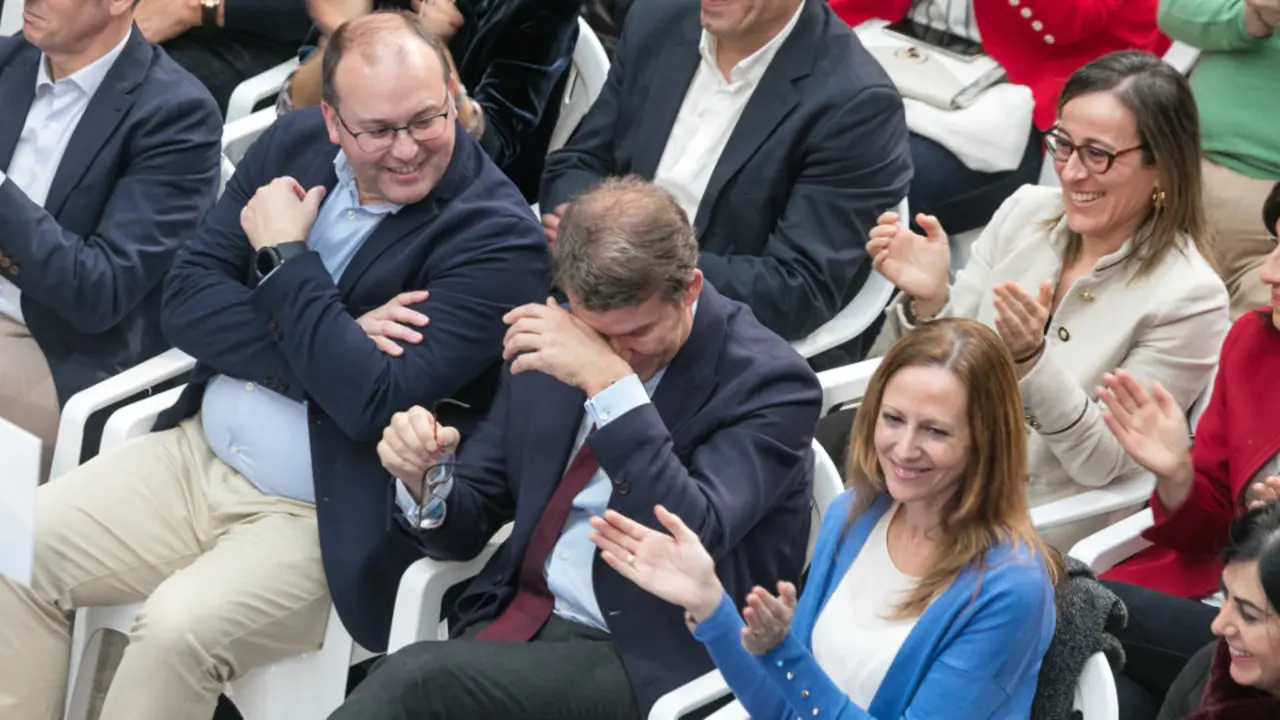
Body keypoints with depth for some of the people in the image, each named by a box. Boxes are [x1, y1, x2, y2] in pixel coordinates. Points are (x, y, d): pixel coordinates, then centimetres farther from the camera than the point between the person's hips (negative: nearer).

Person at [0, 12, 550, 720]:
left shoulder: (497, 236, -18)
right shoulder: (295, 144, 2)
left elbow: (374, 402, -26)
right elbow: (185, 297, -3)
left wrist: (282, 256, -17)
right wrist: (331, 343, -18)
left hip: (324, 521, -7)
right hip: (194, 454, 7)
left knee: (176, 627, -28)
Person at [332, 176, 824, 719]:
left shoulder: (767, 382, -10)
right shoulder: (554, 340, 5)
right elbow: (465, 525, 11)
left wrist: (610, 382, -27)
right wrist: (425, 477, -12)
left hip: (649, 662, -5)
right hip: (516, 623, 6)